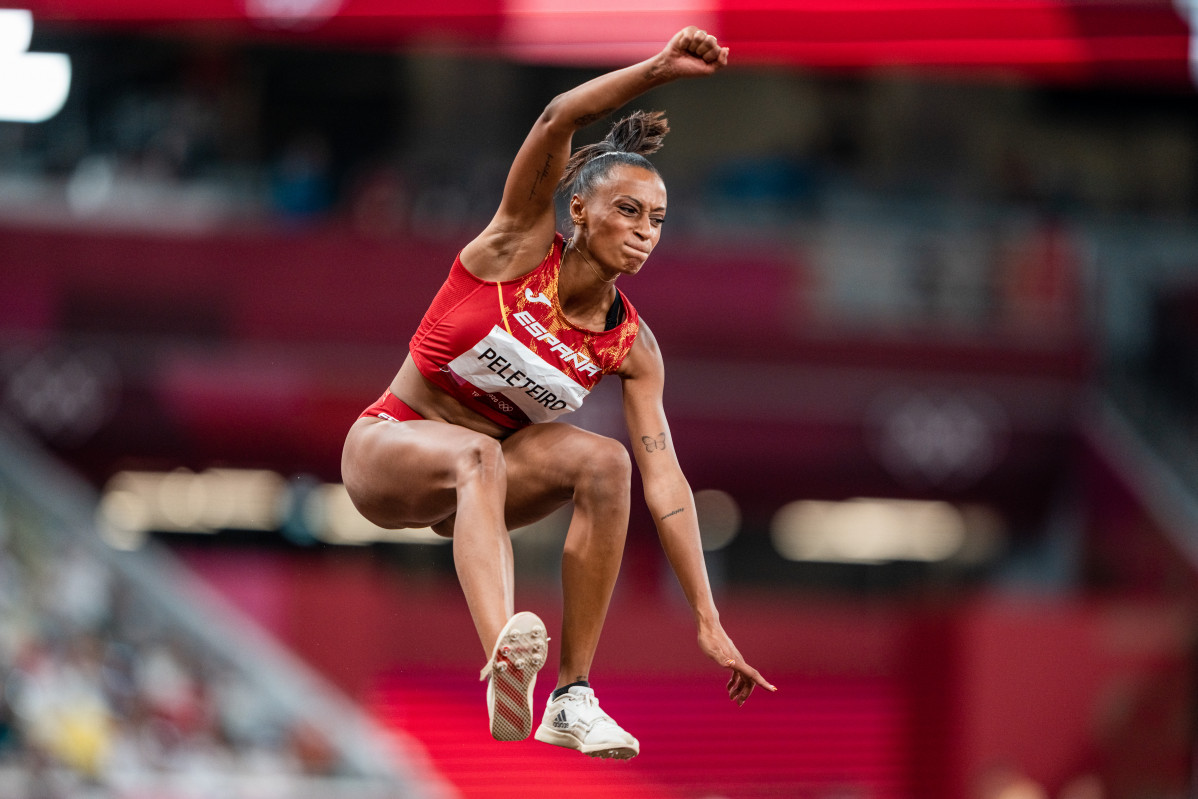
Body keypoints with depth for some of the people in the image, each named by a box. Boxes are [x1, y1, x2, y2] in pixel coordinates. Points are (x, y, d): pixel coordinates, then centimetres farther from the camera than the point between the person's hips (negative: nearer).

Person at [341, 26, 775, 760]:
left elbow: (663, 477, -11)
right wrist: (658, 72, -44)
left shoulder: (631, 346, -6)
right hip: (386, 451, -4)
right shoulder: (520, 248, -13)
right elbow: (555, 124, -28)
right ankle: (504, 660, -66)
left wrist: (709, 622, -19)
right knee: (475, 453, -38)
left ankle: (573, 699, -21)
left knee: (606, 462, -24)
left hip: (482, 463, 4)